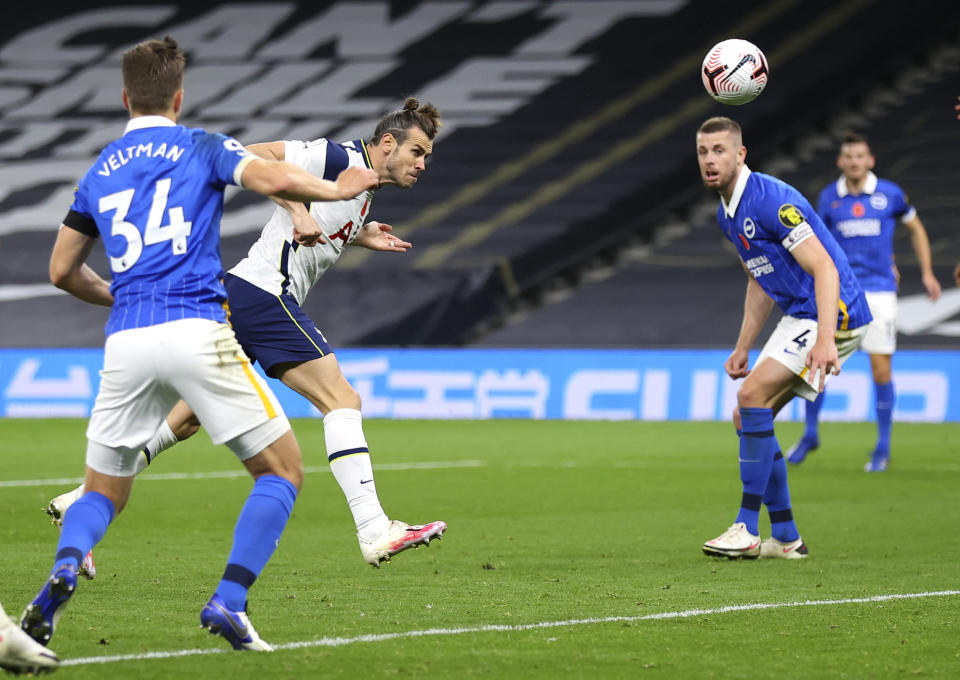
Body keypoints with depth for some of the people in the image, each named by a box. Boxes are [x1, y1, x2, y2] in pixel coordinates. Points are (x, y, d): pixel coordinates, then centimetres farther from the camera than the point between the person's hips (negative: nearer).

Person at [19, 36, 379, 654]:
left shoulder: (99, 173, 20)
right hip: (197, 332, -4)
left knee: (104, 492, 17)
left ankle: (65, 567, -18)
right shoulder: (201, 147, 8)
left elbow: (62, 271, 25)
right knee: (283, 470, 7)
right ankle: (229, 602, -11)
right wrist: (337, 190, 8)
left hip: (126, 344, 4)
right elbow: (274, 179, -10)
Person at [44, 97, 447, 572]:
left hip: (237, 298, 10)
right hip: (265, 295, -10)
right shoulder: (342, 158, -9)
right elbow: (257, 157, -16)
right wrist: (297, 210, -23)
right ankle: (373, 530, -19)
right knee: (342, 400, -13)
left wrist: (360, 238, 21)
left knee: (189, 417, 14)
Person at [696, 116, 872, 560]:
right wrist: (743, 348, 20)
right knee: (746, 417, 6)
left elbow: (824, 268, -25)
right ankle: (785, 539, 12)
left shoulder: (771, 200, -20)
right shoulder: (727, 214, 11)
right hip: (798, 317, 10)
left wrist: (825, 340, -35)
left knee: (753, 395, -21)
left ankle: (748, 530, -18)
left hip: (832, 312, -10)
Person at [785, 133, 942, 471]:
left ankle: (883, 448, 9)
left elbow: (915, 228, 14)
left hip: (879, 291, -2)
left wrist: (927, 273, 9)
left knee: (881, 370, -4)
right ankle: (810, 435, 14)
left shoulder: (890, 194, -1)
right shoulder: (828, 197, 4)